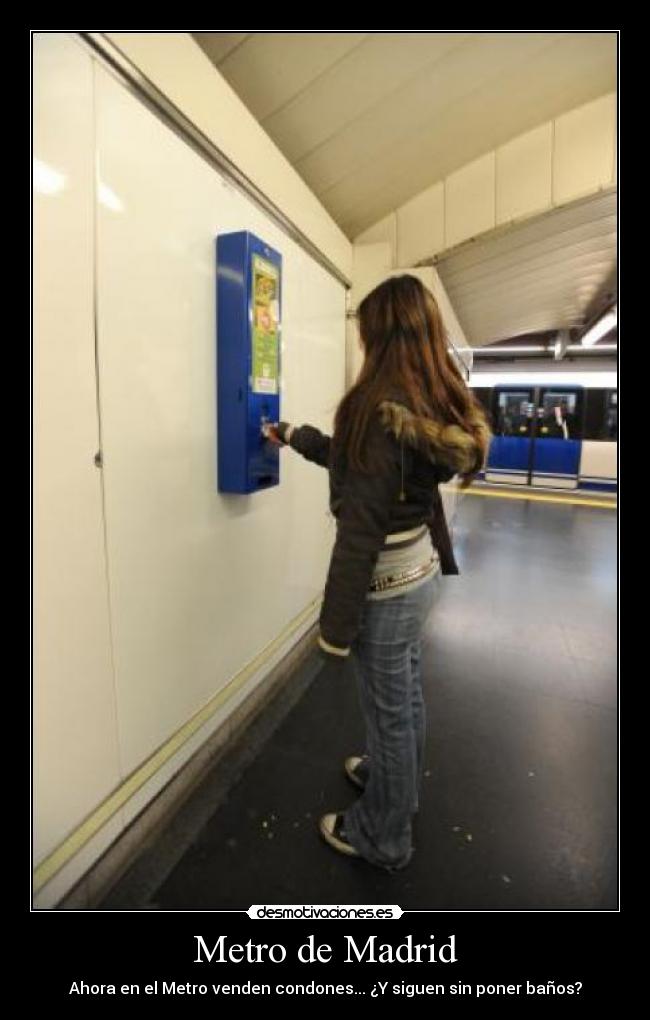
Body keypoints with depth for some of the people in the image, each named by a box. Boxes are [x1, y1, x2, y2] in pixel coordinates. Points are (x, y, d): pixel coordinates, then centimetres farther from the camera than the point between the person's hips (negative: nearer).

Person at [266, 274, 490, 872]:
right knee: (405, 695, 26)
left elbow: (361, 528, -25)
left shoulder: (382, 407, -24)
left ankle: (382, 838, 37)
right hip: (420, 570, 9)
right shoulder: (436, 404, 4)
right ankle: (393, 778, 53)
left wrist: (337, 623, -17)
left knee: (390, 709, 11)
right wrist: (296, 437, 25)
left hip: (387, 583, -9)